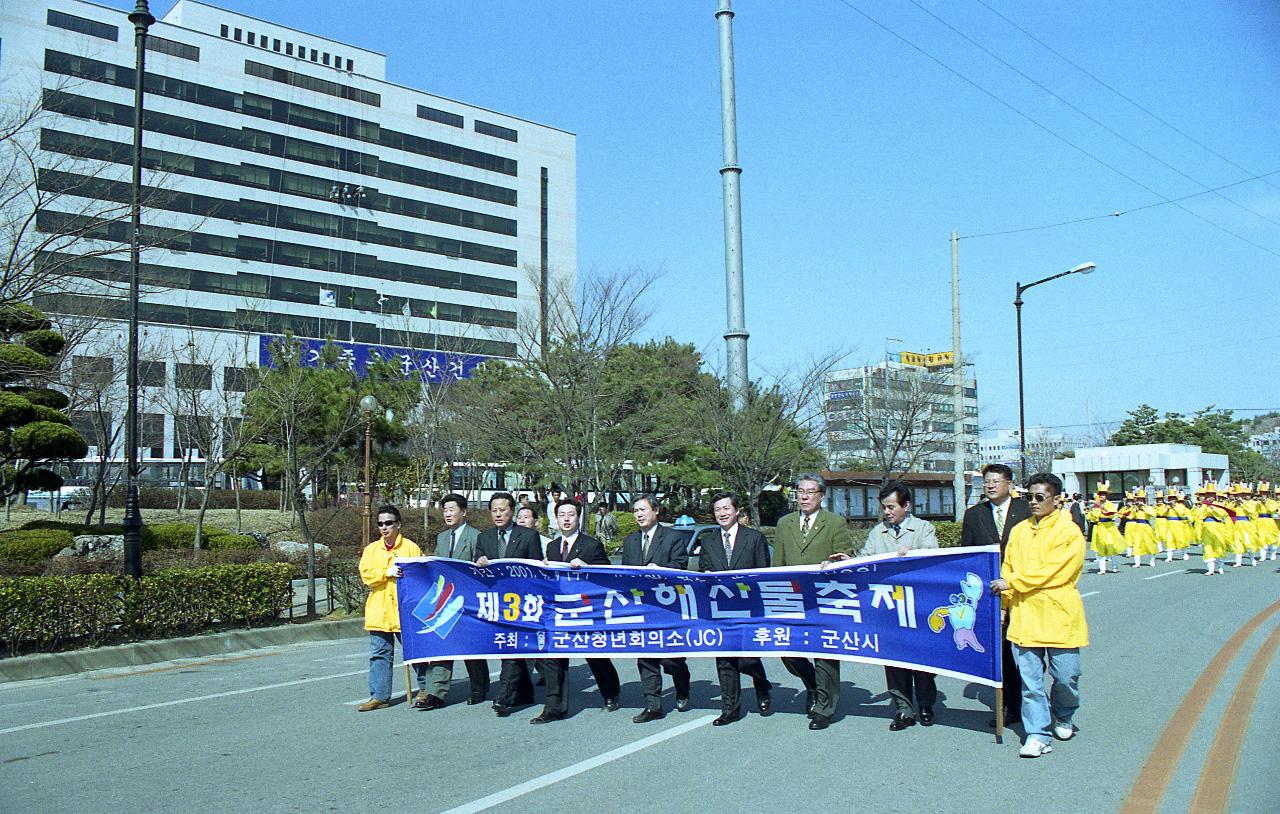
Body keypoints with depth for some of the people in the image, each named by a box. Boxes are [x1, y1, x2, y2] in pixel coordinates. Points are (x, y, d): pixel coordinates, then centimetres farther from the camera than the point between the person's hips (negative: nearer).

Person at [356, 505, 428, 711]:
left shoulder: (411, 547, 1)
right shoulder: (371, 549, 9)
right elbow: (366, 575, -3)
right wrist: (387, 573, -16)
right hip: (379, 611, 3)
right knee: (380, 654, 4)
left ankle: (425, 687, 25)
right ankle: (379, 696, 9)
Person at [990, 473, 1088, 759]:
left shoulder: (1069, 532, -5)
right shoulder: (1019, 531, 11)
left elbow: (1051, 571, -12)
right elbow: (1008, 569, 14)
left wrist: (1011, 583, -11)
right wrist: (1006, 600, 2)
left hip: (1058, 615, -3)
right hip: (1023, 615, 4)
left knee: (1066, 676, 4)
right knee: (1030, 679, 1)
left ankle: (1062, 717, 32)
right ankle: (1038, 734, 9)